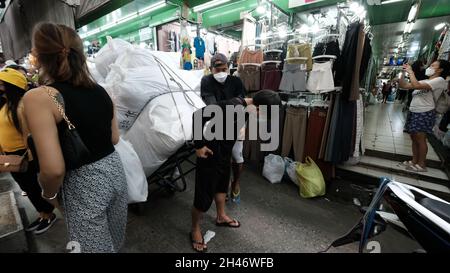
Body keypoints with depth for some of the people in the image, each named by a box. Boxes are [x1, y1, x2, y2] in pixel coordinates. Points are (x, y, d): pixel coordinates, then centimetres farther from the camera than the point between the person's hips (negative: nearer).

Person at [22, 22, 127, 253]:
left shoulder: (38, 97, -17)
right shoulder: (100, 91, 1)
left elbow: (54, 169, -21)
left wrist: (49, 194, -1)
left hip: (84, 183, -5)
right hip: (114, 169, 6)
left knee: (96, 246, 19)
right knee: (115, 240, 29)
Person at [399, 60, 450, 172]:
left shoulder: (439, 80, -7)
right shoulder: (424, 81, 17)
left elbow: (417, 86, -22)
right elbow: (404, 86, 15)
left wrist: (410, 72, -12)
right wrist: (402, 73, 6)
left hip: (425, 113, -8)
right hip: (414, 112, 8)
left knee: (420, 139, -4)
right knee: (414, 138, 10)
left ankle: (421, 164, 6)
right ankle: (414, 161, 19)